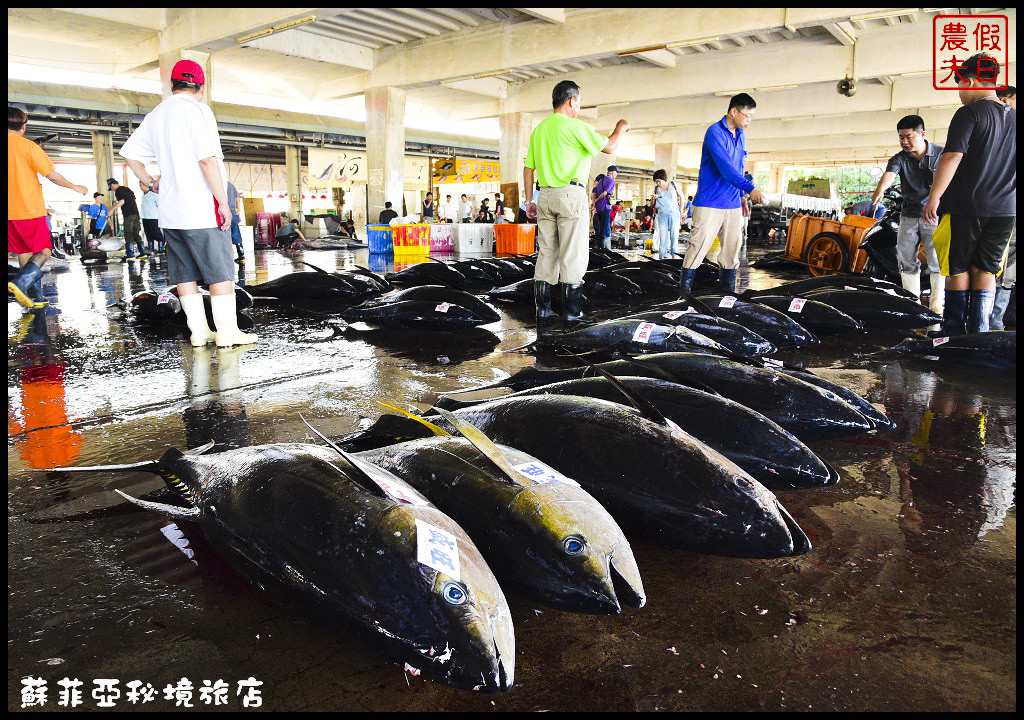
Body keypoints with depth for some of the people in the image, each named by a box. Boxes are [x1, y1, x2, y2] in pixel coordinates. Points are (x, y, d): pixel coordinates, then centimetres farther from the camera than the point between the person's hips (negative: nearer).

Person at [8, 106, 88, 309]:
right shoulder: (28, 146, -8)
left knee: (24, 254, 11)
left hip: (10, 212, 5)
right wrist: (75, 187, 5)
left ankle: (34, 297, 11)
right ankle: (20, 283, -20)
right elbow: (52, 175, -9)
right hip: (30, 210, -5)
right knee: (43, 252, 2)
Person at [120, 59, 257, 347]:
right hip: (202, 210, -7)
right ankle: (228, 331, -1)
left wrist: (150, 183, 26)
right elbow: (207, 159, -18)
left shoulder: (155, 115, 14)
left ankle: (198, 330, 11)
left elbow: (130, 153, 18)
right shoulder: (197, 110, -9)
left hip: (170, 213, 7)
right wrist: (223, 202, -16)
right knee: (221, 271, -2)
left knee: (185, 273, 9)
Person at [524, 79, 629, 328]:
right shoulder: (574, 126, -7)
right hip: (570, 194, -6)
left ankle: (542, 310, 11)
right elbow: (608, 147, -2)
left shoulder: (539, 129, 13)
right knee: (573, 256, -2)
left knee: (546, 253, 9)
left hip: (545, 196, 7)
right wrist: (620, 129, 18)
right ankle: (572, 314, 1)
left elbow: (528, 169, 14)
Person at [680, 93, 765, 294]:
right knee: (699, 245, -7)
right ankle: (684, 289, 1)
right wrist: (750, 189, -27)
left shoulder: (740, 136, 14)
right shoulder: (715, 132, -11)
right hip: (710, 203, -8)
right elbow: (725, 167, -22)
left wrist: (742, 196, 19)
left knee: (732, 249, 8)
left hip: (733, 204, 8)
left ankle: (728, 292, 15)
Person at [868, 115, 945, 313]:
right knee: (906, 260, 6)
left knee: (937, 260, -5)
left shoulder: (941, 154, -5)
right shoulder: (899, 159, -2)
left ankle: (936, 304, 5)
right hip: (909, 216, 3)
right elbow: (889, 174, -24)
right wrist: (880, 190, -46)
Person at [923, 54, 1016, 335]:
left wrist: (934, 197, -16)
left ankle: (955, 331, 7)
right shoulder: (1013, 117, 13)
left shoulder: (970, 114, -8)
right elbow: (1010, 165, 18)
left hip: (965, 207, -6)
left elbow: (952, 157, -17)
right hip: (1005, 208, 6)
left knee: (958, 269, 3)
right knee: (985, 270, 9)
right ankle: (979, 334, 9)